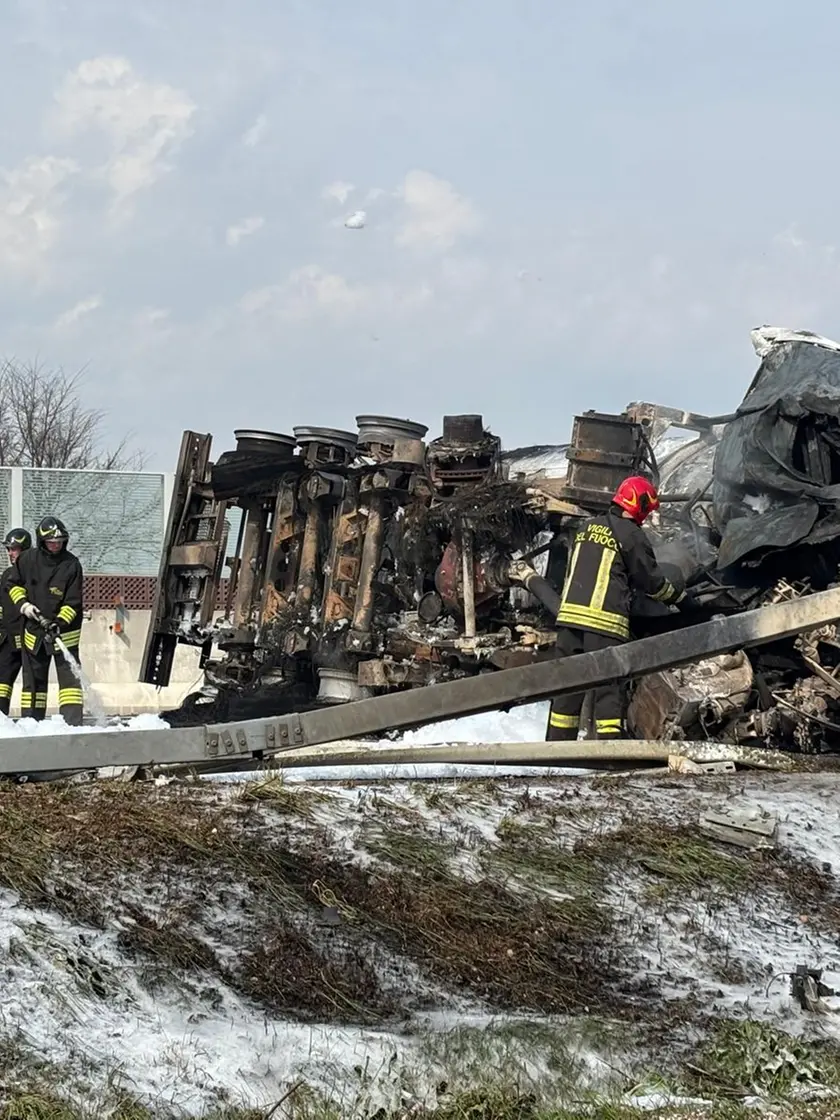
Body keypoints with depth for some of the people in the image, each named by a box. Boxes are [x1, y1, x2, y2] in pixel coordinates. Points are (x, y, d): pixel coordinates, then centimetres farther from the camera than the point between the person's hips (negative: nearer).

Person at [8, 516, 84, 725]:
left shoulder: (71, 565, -10)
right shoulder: (27, 559, -3)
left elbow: (73, 602, -11)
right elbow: (14, 584, 12)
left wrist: (60, 623, -24)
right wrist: (23, 604, -6)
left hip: (64, 631, -3)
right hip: (34, 631, 3)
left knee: (69, 675, -10)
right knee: (33, 678, 9)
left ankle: (72, 721, -12)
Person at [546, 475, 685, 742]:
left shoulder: (587, 527, 17)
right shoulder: (631, 534, -3)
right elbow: (650, 579, 4)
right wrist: (680, 597, 18)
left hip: (570, 613, 6)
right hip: (605, 620, -6)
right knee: (608, 685, -5)